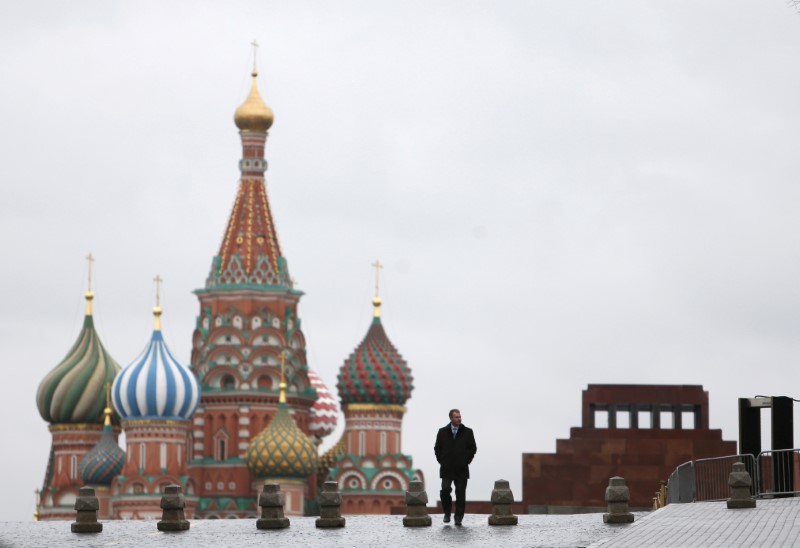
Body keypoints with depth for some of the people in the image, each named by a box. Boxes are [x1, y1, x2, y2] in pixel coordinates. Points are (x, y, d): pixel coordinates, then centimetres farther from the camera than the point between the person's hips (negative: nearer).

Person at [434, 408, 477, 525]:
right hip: (447, 469, 0)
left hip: (461, 469, 0)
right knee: (445, 490, -14)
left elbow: (473, 448, 8)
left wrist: (466, 461, 0)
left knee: (461, 494, -1)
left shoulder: (467, 432, 5)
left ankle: (458, 518, 5)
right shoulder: (443, 432, 7)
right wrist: (442, 461, 3)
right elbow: (437, 448, 13)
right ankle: (447, 513, 6)